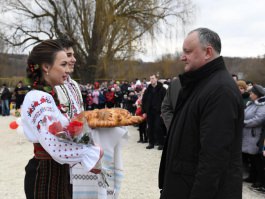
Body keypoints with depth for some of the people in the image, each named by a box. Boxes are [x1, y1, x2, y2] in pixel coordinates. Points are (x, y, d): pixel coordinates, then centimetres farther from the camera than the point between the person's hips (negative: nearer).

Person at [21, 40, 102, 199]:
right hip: (45, 175, -9)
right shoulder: (37, 99, -21)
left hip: (57, 172, 9)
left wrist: (84, 157, 3)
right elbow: (57, 147, -30)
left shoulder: (49, 96, 9)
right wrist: (94, 152, -17)